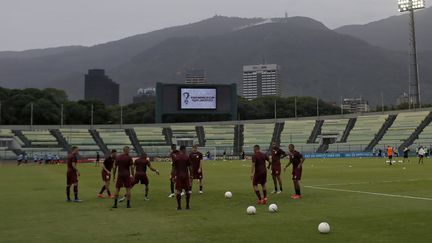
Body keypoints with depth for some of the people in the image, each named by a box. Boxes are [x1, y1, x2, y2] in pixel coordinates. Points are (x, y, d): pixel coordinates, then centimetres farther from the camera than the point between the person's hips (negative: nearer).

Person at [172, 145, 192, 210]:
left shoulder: (175, 157, 1)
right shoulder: (187, 157, -3)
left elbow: (174, 168, 0)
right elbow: (189, 167, -3)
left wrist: (174, 176, 5)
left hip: (178, 176, 1)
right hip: (185, 175, -1)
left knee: (178, 191, 3)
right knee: (187, 190, 9)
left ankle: (179, 206, 3)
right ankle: (187, 205, 11)